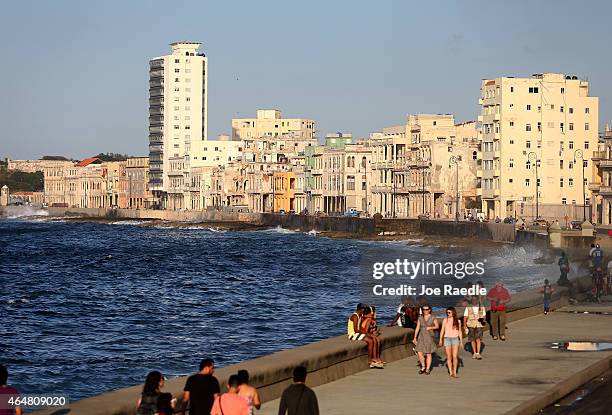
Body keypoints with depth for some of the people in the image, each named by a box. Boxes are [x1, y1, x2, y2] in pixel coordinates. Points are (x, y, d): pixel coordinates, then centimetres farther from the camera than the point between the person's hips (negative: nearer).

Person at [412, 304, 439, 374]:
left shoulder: (433, 318, -5)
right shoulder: (420, 318, 3)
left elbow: (437, 326, 3)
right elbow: (417, 328, 4)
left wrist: (431, 327, -16)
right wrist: (415, 337, -2)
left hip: (429, 337, -3)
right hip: (421, 337, 3)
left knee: (428, 354, 3)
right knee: (419, 353, -5)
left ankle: (428, 369, 15)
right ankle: (423, 367, 17)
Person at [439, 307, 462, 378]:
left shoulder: (458, 321, 4)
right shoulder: (445, 320, 4)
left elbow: (460, 332, 10)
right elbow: (442, 330, 7)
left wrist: (461, 341, 7)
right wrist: (440, 340, 1)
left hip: (455, 339, 0)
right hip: (447, 339, 0)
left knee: (455, 357, -7)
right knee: (449, 357, 1)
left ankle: (454, 372, 2)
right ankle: (450, 372, 7)